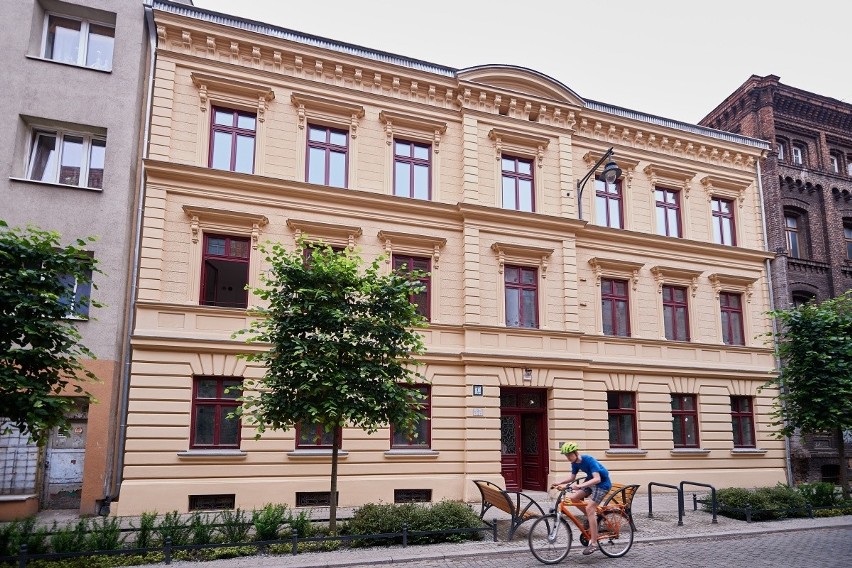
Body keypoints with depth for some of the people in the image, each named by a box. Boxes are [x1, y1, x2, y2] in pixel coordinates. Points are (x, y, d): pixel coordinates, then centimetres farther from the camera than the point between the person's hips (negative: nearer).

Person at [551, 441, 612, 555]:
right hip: (590, 481, 8)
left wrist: (581, 485, -46)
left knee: (589, 508, -19)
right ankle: (591, 516, 13)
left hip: (602, 483, -8)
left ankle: (593, 543, -14)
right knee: (572, 497, -9)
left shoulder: (589, 460, -28)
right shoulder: (575, 463, -5)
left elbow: (597, 479, -35)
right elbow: (572, 478, 8)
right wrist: (559, 483, -8)